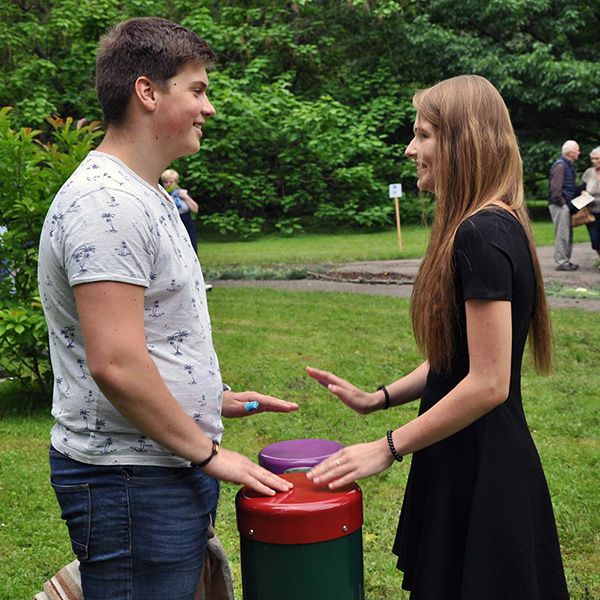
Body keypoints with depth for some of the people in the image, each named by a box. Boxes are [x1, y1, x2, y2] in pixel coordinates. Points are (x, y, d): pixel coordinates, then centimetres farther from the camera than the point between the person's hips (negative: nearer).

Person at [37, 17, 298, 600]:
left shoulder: (146, 196, 14)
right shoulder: (106, 203, -20)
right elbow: (116, 364, -26)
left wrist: (213, 397, 18)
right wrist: (208, 452, -17)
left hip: (174, 465, 10)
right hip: (131, 482, -10)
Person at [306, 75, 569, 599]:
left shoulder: (481, 236, -22)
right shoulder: (495, 226, 10)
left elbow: (488, 384, -24)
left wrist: (387, 448, -18)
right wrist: (378, 399, 8)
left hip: (480, 474, -9)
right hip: (475, 463, 9)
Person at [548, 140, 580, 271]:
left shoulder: (569, 165, 16)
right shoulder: (560, 165, -16)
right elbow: (555, 188, -22)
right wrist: (562, 203, -17)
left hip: (566, 205, 10)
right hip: (559, 205, -10)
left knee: (568, 234, 13)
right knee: (562, 234, -6)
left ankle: (566, 261, 21)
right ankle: (561, 262, -1)